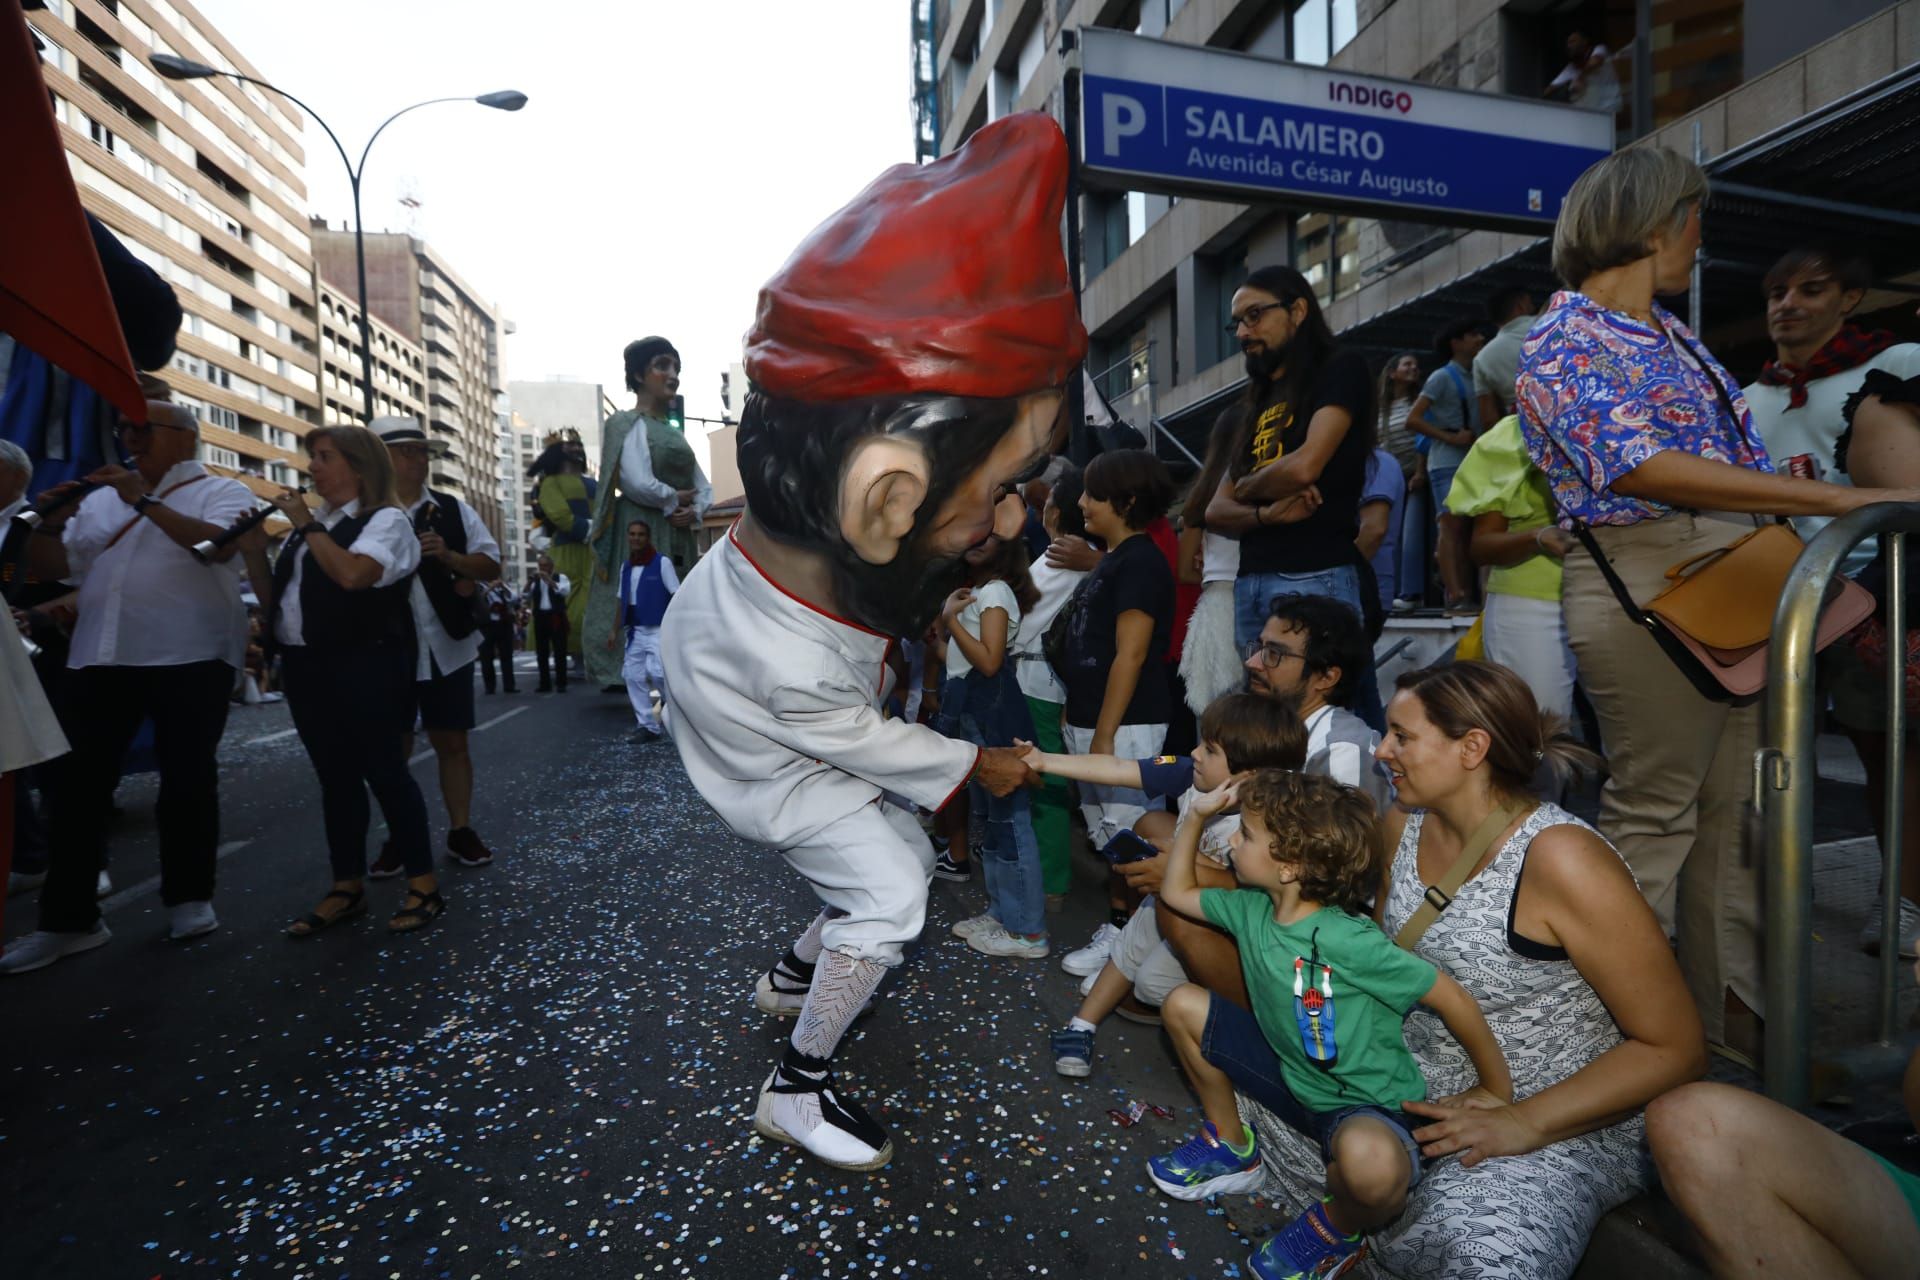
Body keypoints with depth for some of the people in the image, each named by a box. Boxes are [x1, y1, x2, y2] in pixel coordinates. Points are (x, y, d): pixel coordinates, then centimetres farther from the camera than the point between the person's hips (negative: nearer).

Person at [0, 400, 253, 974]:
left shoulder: (220, 491, 2)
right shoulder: (100, 499, 19)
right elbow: (51, 568, 17)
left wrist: (147, 501, -17)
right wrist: (50, 525, -1)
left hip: (189, 658, -5)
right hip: (98, 658, 6)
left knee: (187, 780, 3)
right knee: (76, 784, 5)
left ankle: (189, 897, 17)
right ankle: (68, 919, 14)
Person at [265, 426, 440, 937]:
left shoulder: (386, 519, -7)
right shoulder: (313, 522, 17)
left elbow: (352, 574, -25)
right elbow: (279, 589, 22)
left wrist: (307, 525, -15)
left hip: (363, 667, -8)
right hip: (305, 666, 8)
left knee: (383, 771, -3)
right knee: (335, 777, 11)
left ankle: (423, 884, 7)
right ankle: (346, 888, 20)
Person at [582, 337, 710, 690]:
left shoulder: (674, 432, 20)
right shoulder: (628, 424, -3)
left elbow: (704, 487, 16)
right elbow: (638, 484, -18)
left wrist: (695, 511, -5)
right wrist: (675, 499, -4)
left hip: (679, 539, 8)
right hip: (642, 536, -8)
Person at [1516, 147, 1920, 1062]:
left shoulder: (1675, 336, 20)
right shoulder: (1564, 341, -7)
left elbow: (1745, 456, 19)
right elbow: (1640, 468, -20)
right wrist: (1832, 497, -21)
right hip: (1644, 586, -8)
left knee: (1734, 808, 11)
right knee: (1653, 808, -2)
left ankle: (1733, 1011, 23)